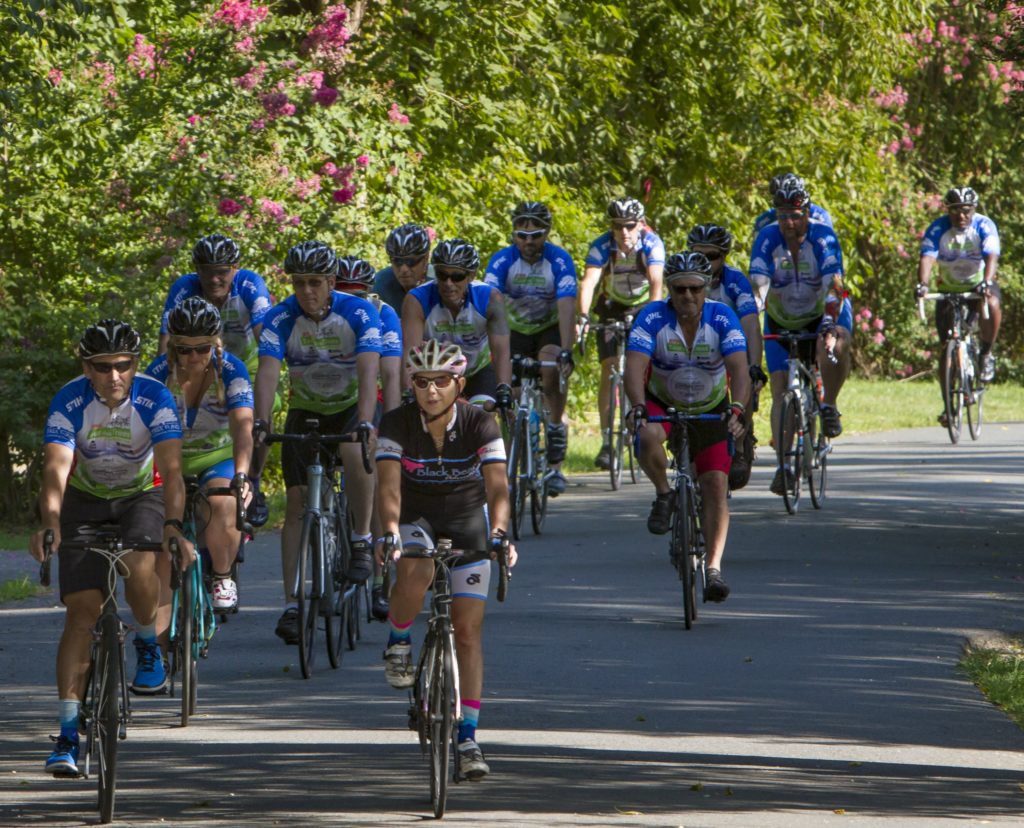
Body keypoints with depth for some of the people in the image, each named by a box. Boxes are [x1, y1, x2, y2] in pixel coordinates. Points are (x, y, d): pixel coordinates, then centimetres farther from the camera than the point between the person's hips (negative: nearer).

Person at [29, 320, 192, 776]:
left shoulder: (155, 399, -26)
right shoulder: (69, 402, -25)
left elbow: (170, 470, -35)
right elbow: (56, 469, -35)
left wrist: (172, 526, -52)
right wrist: (49, 523, -53)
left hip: (143, 495, -1)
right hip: (86, 500, 1)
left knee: (139, 568, -32)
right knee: (82, 610, -11)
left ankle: (148, 645, 1)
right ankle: (67, 734, -11)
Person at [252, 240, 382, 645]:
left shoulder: (359, 313, -22)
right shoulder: (280, 319, -18)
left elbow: (368, 371, -33)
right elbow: (268, 372, -30)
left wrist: (365, 422, -49)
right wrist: (260, 422, -47)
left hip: (352, 406, -2)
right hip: (306, 411, 2)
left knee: (354, 452, -36)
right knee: (296, 504, -8)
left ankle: (362, 540, -15)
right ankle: (292, 605, -5)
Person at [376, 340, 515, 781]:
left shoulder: (479, 424, -19)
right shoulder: (397, 424, -19)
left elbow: (497, 487, -28)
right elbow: (389, 486, -29)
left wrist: (499, 532, -47)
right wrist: (390, 532, -48)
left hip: (467, 521, 1)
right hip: (415, 518, 0)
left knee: (468, 630, -6)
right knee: (415, 572, -36)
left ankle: (468, 738, 0)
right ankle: (398, 643, -6)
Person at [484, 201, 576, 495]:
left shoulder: (560, 261, -21)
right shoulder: (502, 260, -19)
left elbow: (567, 306, -31)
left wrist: (565, 350, -44)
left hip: (550, 329, -2)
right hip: (515, 330, 2)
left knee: (552, 368, -31)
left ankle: (556, 429, -15)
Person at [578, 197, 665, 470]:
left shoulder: (651, 244, -24)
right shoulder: (602, 247, -24)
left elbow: (656, 282, -34)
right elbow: (589, 281, -35)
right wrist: (583, 317, -51)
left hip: (643, 307, 0)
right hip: (612, 309, 0)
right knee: (609, 370, -12)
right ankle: (607, 442, -14)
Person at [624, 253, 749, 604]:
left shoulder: (722, 319, -21)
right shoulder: (652, 318, -23)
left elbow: (739, 369, -32)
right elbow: (635, 367, -34)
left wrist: (736, 408, -50)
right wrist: (638, 407, -52)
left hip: (710, 410, 1)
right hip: (661, 403, -1)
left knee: (716, 484, -12)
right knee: (647, 436, -35)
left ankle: (714, 568, -8)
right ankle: (664, 495, -7)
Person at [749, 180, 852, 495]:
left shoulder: (822, 237, -25)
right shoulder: (768, 238, -21)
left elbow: (833, 284, -36)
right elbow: (757, 286, -28)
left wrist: (829, 325, -49)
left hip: (823, 312, -2)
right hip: (782, 320, 2)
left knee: (835, 348, -35)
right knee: (780, 389, -7)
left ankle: (829, 406, -11)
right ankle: (784, 464, -5)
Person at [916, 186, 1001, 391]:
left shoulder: (984, 226, -19)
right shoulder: (937, 229, -18)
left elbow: (991, 257, -34)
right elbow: (927, 258, -31)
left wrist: (986, 283, -53)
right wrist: (923, 284, -50)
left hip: (978, 284, -1)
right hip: (949, 288, 1)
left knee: (992, 304, -36)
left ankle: (986, 354, -15)